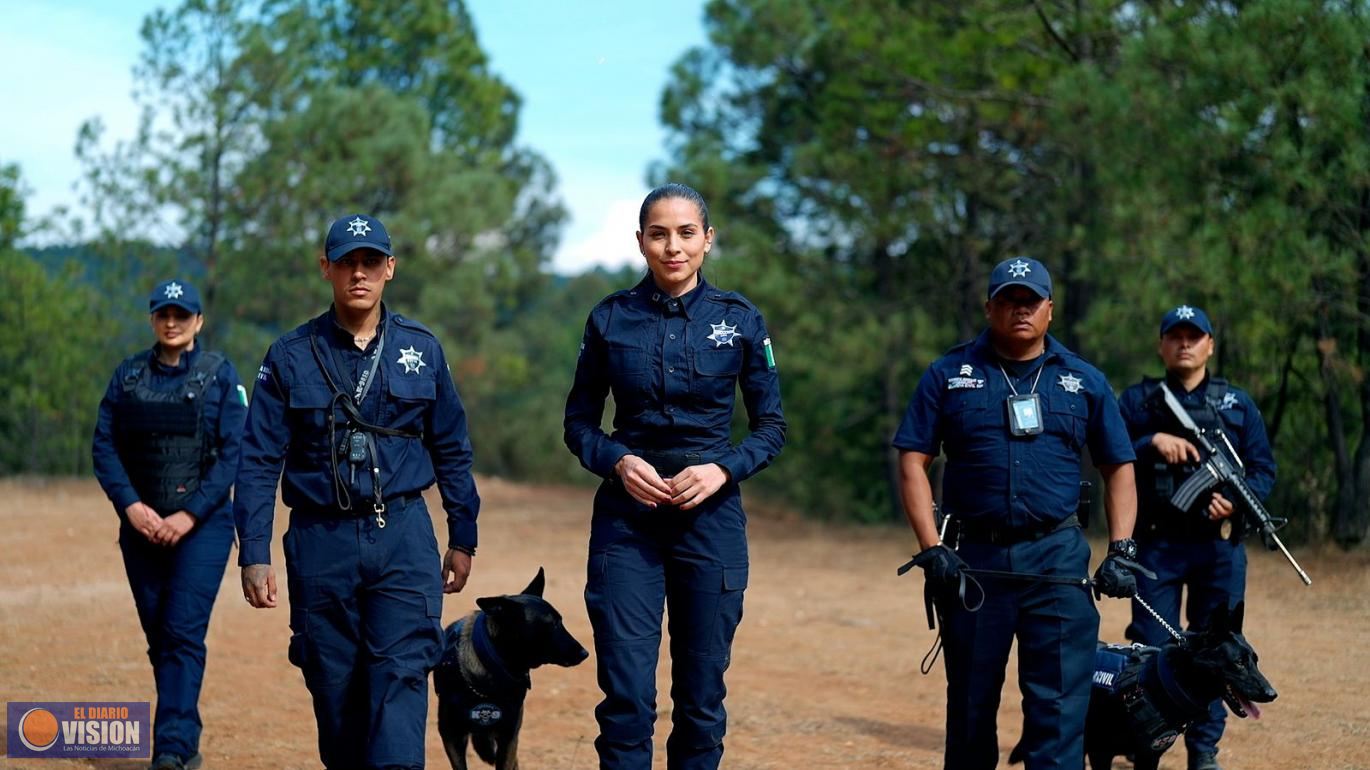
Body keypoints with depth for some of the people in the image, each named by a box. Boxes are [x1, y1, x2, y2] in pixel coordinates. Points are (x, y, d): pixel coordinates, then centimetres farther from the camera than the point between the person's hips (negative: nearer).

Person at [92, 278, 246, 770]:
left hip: (202, 525, -3)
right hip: (142, 526, 4)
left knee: (184, 634, -13)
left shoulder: (220, 374, 1)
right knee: (159, 638, 7)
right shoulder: (128, 375, 9)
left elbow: (232, 452, -5)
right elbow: (104, 447, 5)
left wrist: (190, 514, -14)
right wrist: (131, 505, -10)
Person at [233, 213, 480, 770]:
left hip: (404, 539, 0)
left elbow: (452, 450, 13)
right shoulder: (291, 357, 3)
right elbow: (259, 461, 1)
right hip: (321, 542, 0)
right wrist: (254, 553, -6)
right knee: (333, 690, 7)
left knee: (401, 677, -11)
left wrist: (463, 538, 12)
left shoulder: (421, 349, 7)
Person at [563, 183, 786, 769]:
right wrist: (618, 461, -12)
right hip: (627, 517, 0)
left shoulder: (740, 320, 1)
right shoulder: (610, 319, 1)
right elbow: (578, 423, 7)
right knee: (627, 696, -6)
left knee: (701, 698, 6)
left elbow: (771, 427, 5)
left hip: (711, 517, 0)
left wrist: (723, 469, -12)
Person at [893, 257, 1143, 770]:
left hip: (1056, 556, 0)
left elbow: (1118, 468, 13)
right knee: (970, 700, 9)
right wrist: (932, 549, -8)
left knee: (1060, 701, -7)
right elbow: (913, 462, 2)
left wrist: (1121, 551, 1)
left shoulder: (1084, 381, 10)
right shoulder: (949, 375, 6)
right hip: (973, 556, 0)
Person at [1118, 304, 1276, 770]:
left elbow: (1264, 468, 7)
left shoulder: (1237, 403, 11)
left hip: (1220, 545, 1)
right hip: (1157, 543, -1)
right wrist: (1152, 442, -20)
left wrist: (1236, 502, -12)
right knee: (1152, 648, -1)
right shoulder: (1138, 400, 7)